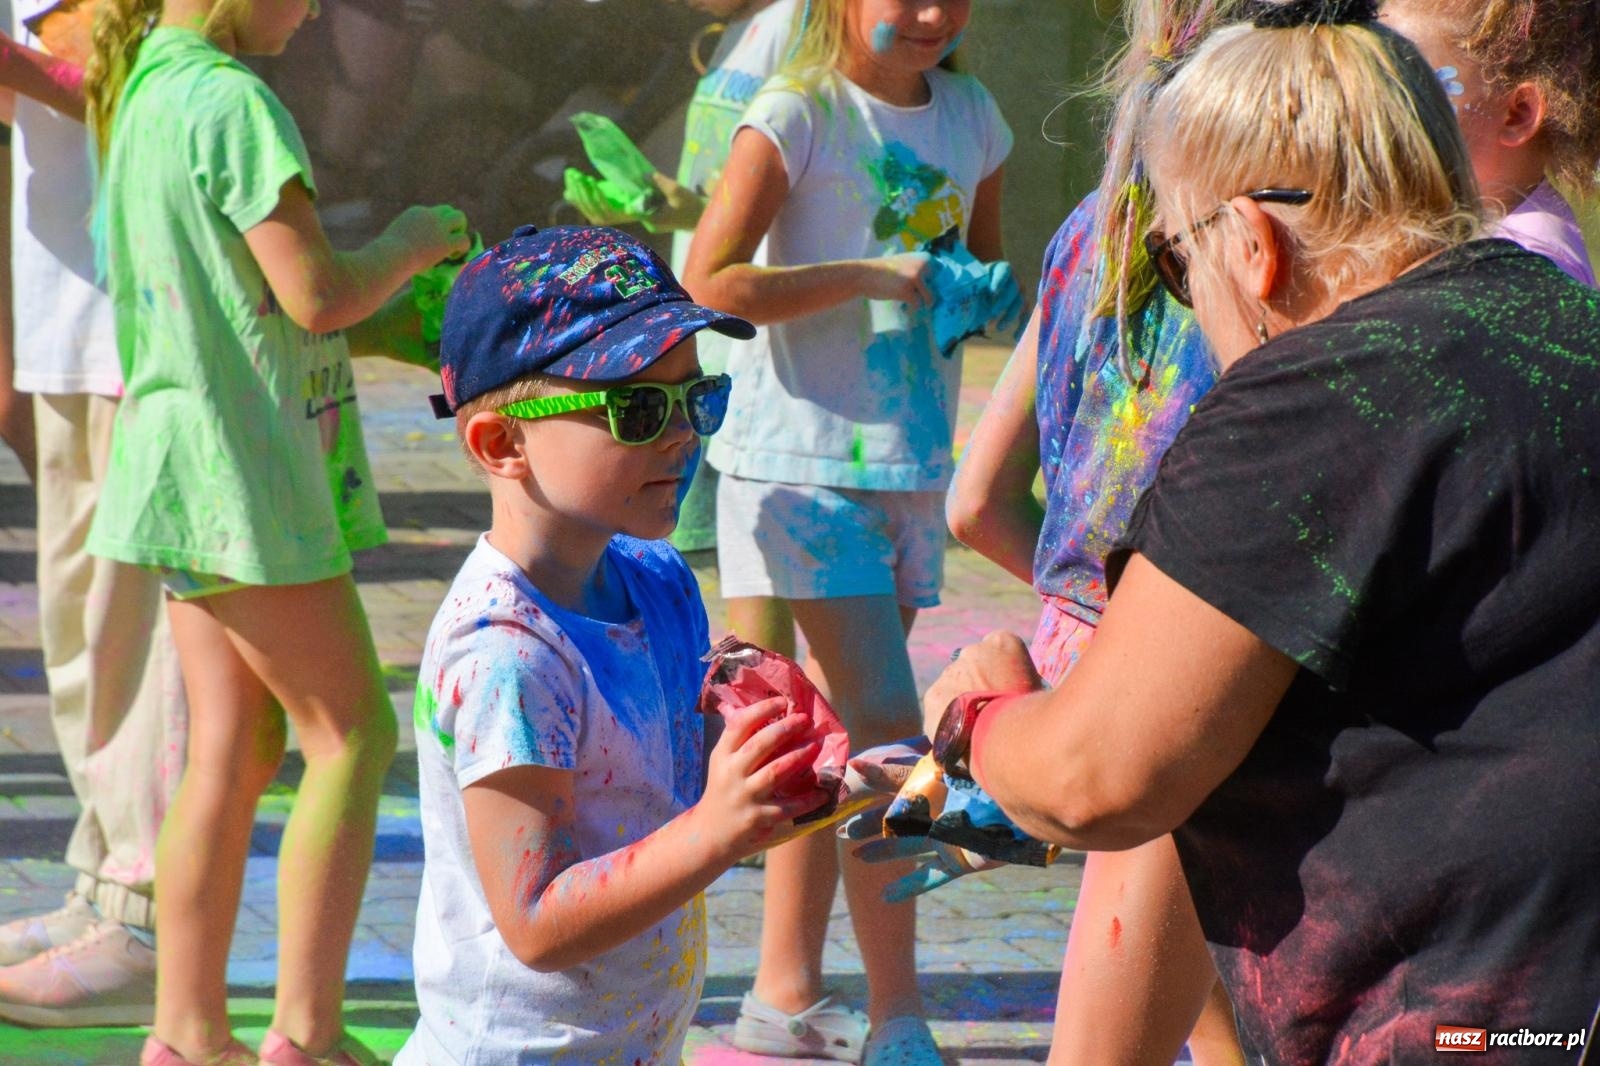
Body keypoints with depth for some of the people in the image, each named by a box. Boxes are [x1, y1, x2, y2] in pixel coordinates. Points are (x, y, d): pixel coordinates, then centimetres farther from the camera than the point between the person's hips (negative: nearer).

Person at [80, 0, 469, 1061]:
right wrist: (406, 246, -1)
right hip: (241, 467, -9)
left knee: (234, 752, 11)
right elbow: (316, 294, -19)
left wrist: (388, 323, 14)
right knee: (352, 732, -2)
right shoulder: (232, 101, -16)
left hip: (188, 464, 9)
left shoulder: (141, 97, 14)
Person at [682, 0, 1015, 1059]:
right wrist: (873, 276, -20)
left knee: (843, 733, 12)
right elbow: (711, 278, -18)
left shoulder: (971, 114, 9)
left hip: (915, 460, 7)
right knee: (885, 729, -11)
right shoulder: (799, 112, -10)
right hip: (805, 460, -7)